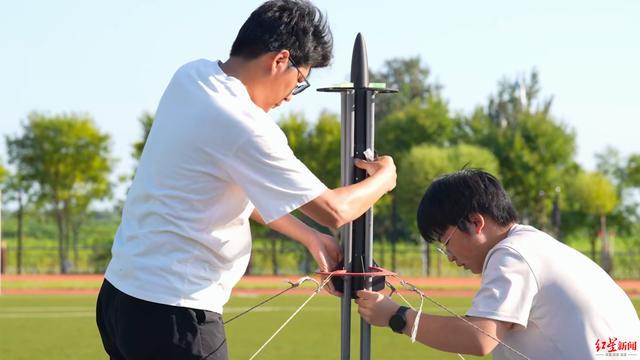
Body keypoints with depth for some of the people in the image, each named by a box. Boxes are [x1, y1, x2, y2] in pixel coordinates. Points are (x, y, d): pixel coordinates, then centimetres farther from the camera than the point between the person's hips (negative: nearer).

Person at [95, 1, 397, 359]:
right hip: (173, 312, -9)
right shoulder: (244, 126, -20)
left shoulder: (190, 78, 5)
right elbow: (334, 211, -12)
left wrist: (310, 237, 20)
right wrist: (384, 177, 7)